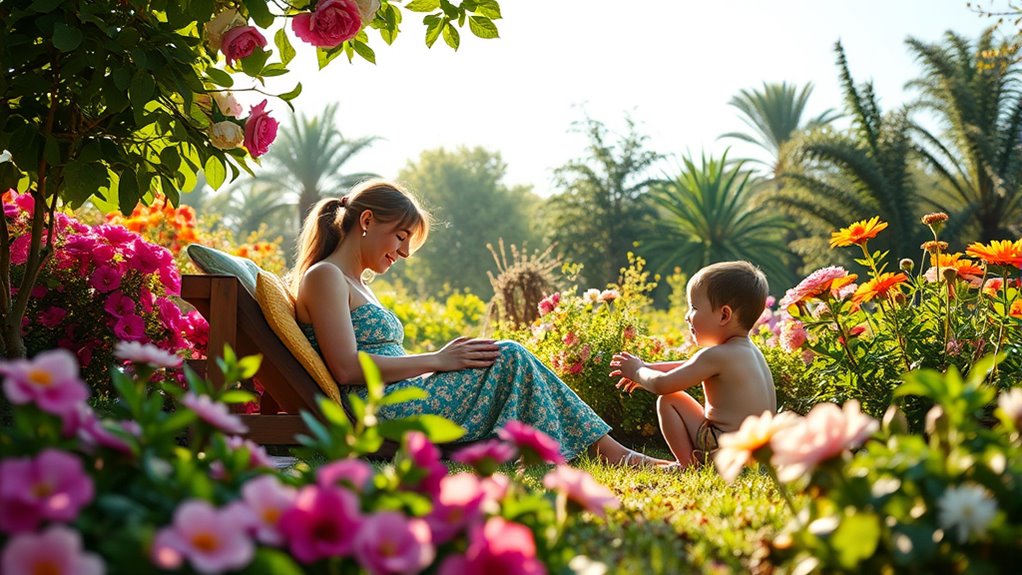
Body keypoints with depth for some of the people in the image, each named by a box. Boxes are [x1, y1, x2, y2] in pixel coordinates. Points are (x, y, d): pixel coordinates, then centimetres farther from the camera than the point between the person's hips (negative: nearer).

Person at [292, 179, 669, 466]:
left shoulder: (356, 284, 24)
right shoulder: (324, 276, -7)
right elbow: (347, 368, -18)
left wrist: (445, 358, 5)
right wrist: (436, 360, -13)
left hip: (396, 403, 10)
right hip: (378, 412, -10)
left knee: (508, 358, 3)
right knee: (509, 358, -13)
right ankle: (606, 448, -6)